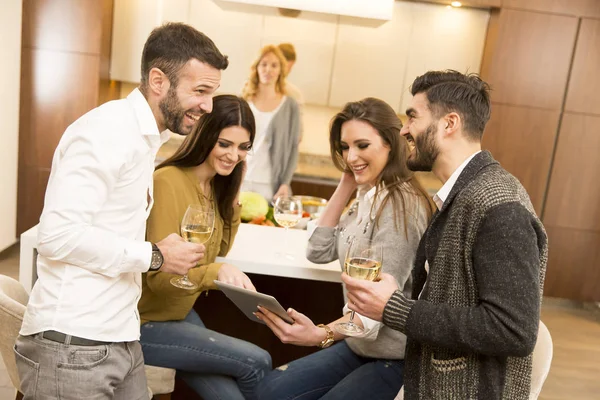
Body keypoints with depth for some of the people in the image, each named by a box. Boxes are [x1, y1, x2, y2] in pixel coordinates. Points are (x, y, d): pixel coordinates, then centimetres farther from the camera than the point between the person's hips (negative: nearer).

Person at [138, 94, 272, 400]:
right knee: (257, 362, -13)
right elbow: (159, 277, -24)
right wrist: (217, 272, -39)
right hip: (145, 324, -6)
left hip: (182, 313, 7)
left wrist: (232, 207, -3)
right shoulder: (168, 181, -22)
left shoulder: (217, 186, 2)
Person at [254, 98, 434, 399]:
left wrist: (323, 334, -44)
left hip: (398, 358, -8)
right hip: (362, 345, 8)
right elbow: (319, 251, 4)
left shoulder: (400, 203, -22)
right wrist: (346, 185, 0)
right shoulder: (368, 196, 7)